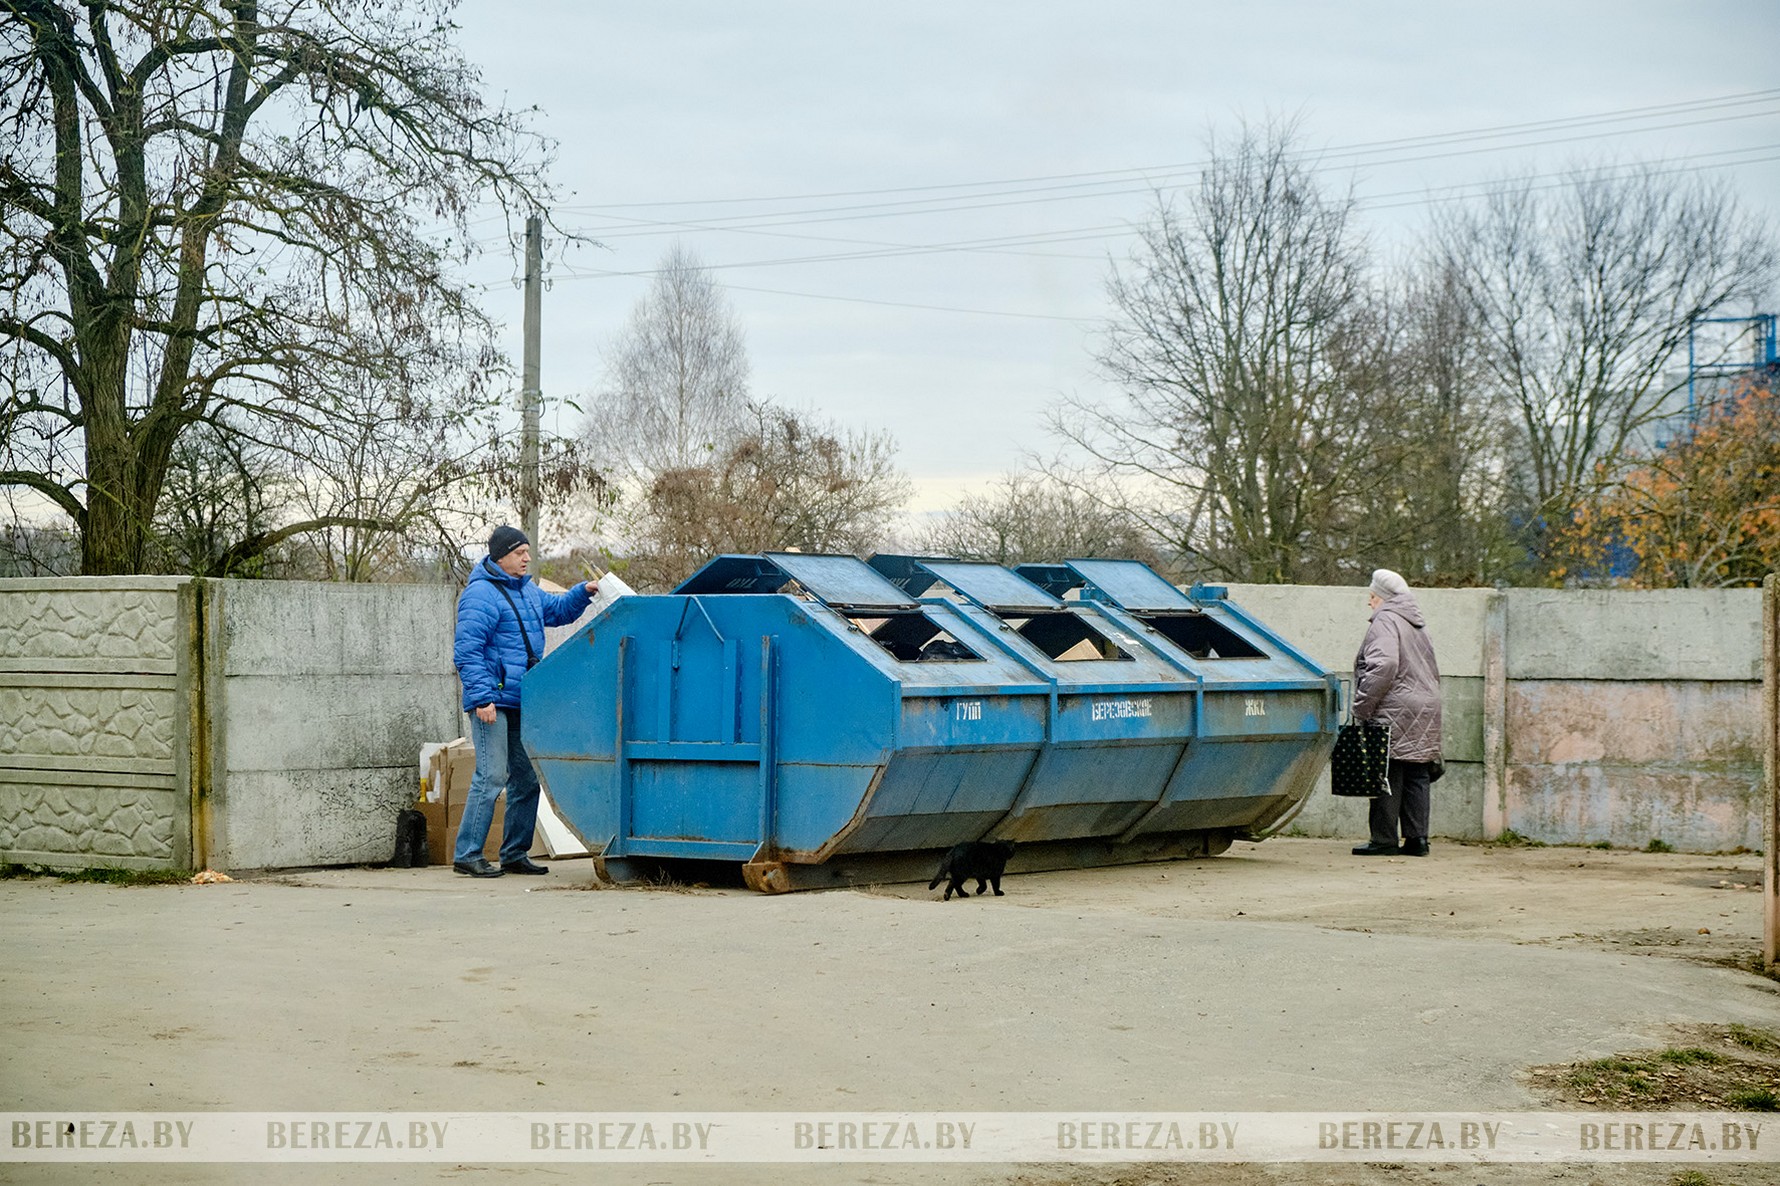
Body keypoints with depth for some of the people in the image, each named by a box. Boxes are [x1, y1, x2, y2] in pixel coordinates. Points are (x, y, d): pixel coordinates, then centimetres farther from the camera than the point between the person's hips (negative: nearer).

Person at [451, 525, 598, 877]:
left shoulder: (526, 591, 16)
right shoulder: (481, 594, -12)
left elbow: (557, 610, 34)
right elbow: (466, 651, -17)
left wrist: (583, 593, 15)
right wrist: (482, 697, -23)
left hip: (522, 703, 9)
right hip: (494, 702, -9)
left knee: (527, 779, 11)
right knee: (491, 777, -12)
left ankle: (515, 854, 19)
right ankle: (467, 855, -7)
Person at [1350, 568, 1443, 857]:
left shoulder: (1386, 621, -8)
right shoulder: (1418, 626, 21)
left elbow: (1383, 666, -21)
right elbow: (1433, 672, 24)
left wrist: (1362, 707, -18)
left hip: (1395, 711, -9)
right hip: (1425, 712, 9)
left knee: (1388, 776, -5)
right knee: (1417, 776, 8)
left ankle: (1384, 839, -4)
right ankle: (1417, 838, 7)